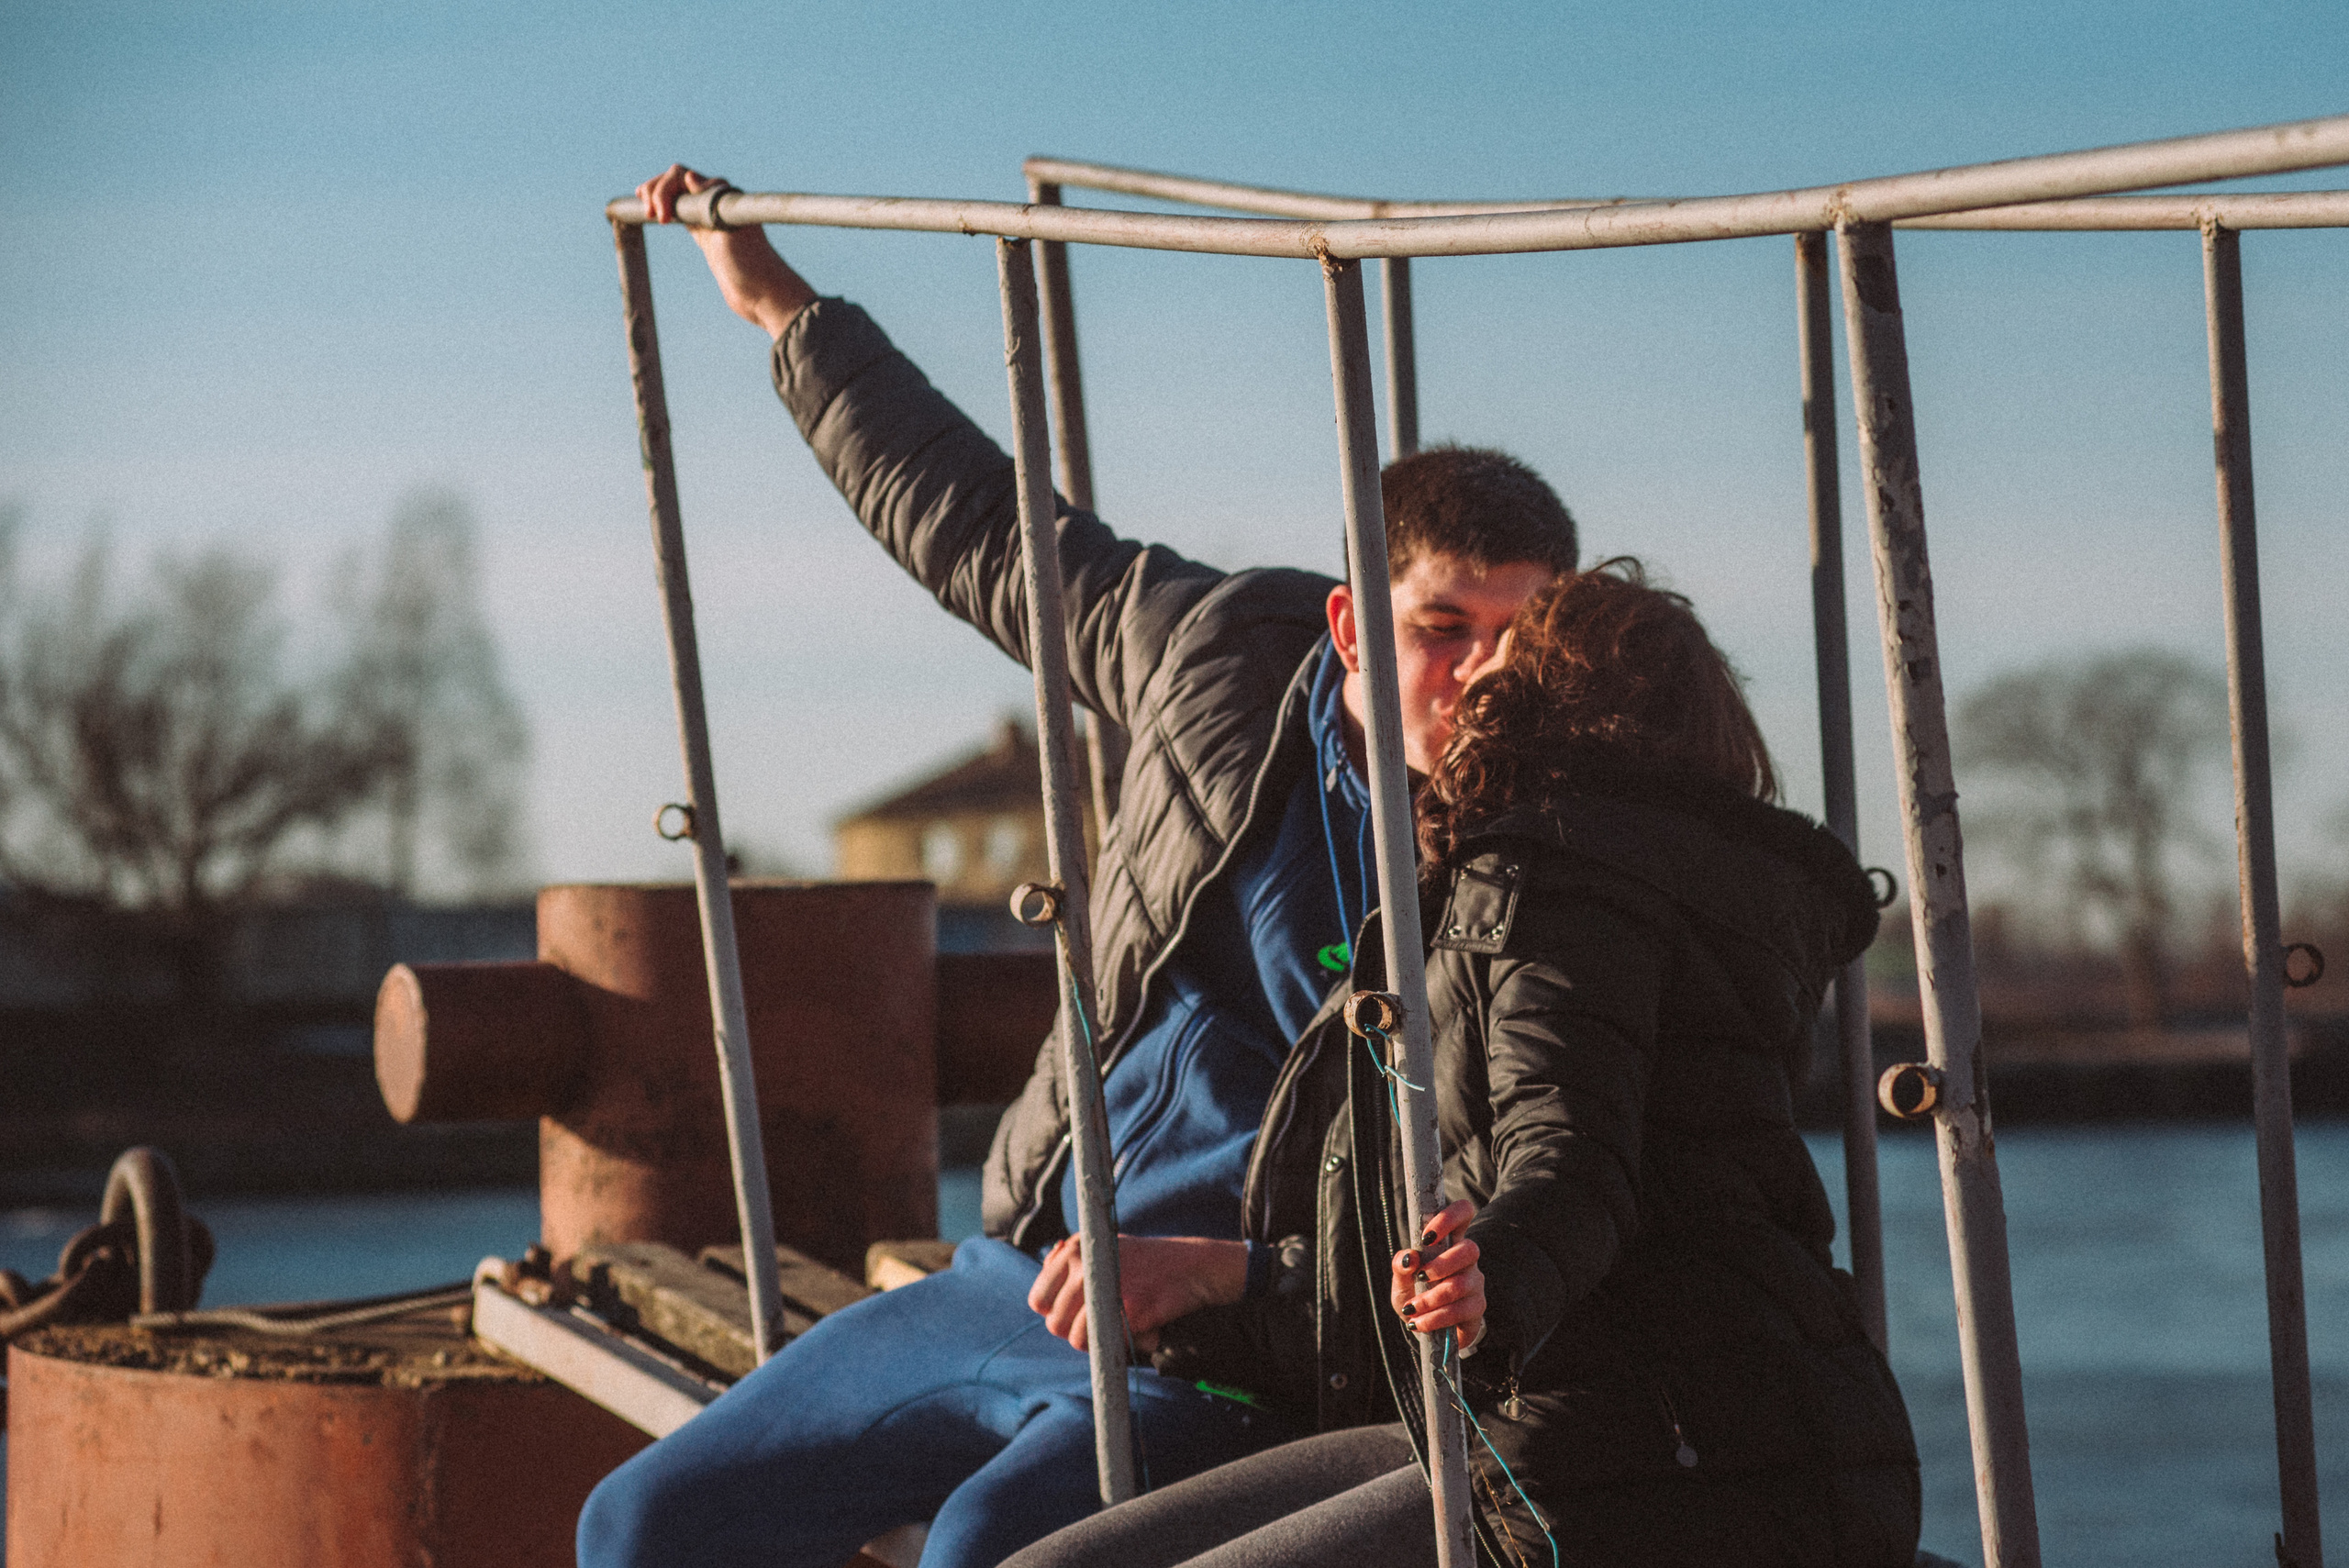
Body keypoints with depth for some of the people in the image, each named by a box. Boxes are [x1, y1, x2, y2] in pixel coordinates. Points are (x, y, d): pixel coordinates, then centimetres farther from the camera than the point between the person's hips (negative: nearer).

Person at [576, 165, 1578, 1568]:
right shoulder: (1223, 652, -2)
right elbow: (980, 529, 15)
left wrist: (1225, 1269, -31)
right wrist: (780, 303, 23)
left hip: (1231, 1356, -7)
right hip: (1021, 1275, 7)